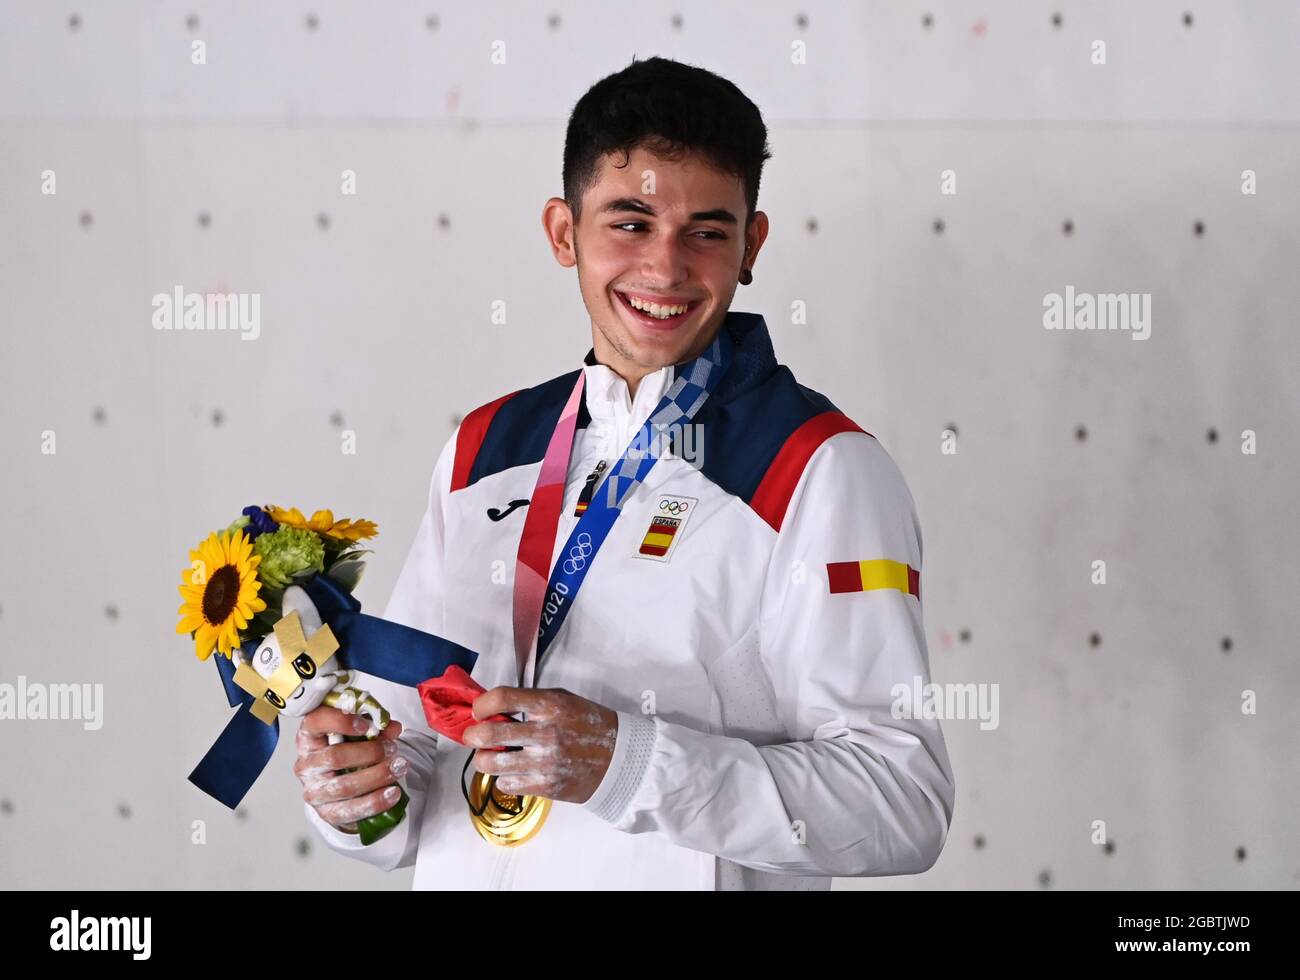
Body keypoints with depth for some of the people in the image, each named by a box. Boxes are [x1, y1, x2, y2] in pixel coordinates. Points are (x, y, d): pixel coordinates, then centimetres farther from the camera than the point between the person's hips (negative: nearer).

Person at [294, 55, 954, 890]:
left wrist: (626, 763, -30)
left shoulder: (823, 471, -15)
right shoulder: (481, 452, 1)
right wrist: (361, 796, -13)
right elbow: (424, 734, 7)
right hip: (463, 875, 4)